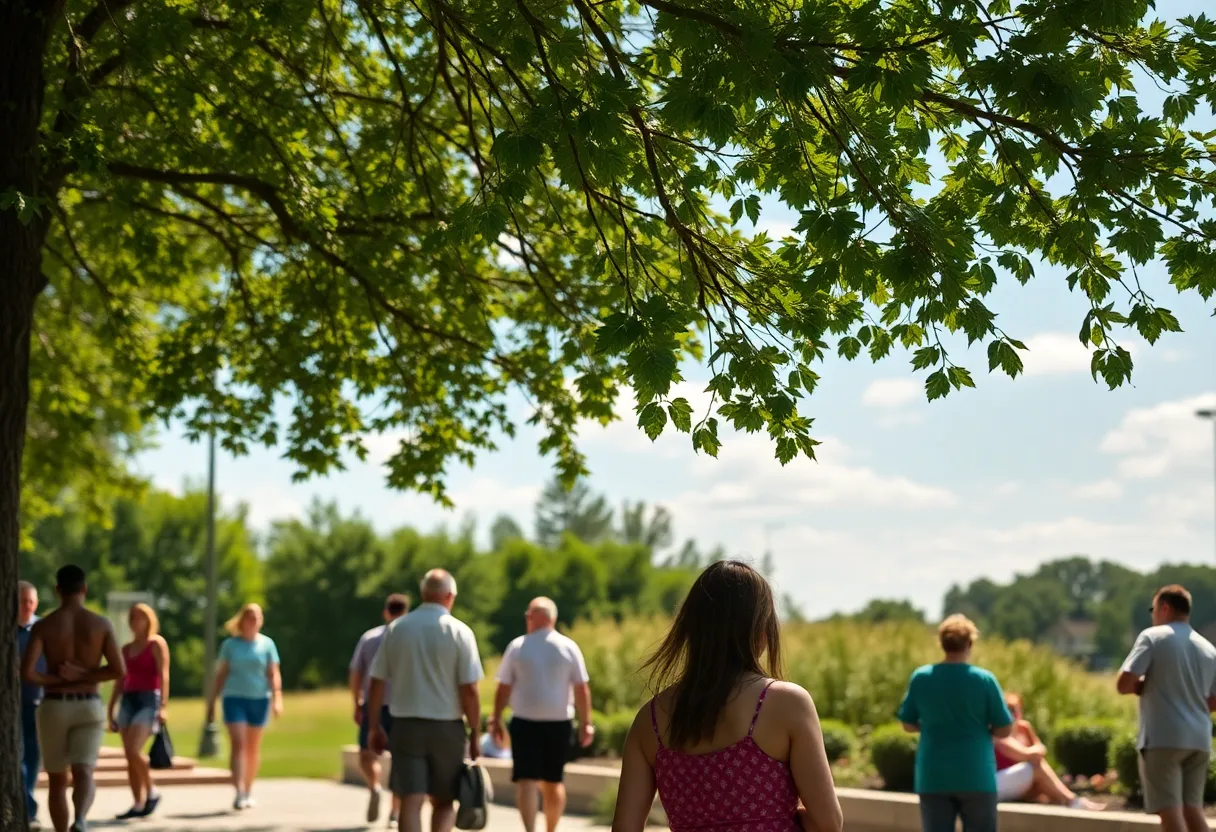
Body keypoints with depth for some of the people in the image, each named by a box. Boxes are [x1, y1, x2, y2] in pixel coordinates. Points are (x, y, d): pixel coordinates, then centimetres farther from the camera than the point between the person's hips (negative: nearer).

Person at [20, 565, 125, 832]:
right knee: (83, 774, -10)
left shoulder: (43, 625, -4)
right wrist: (83, 677, -3)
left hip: (54, 707, 0)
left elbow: (27, 672, -14)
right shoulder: (101, 624, 0)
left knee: (57, 780, 14)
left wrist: (58, 680, 0)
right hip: (89, 708, 0)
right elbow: (118, 670, -8)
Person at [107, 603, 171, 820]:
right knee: (130, 756, 2)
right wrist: (110, 712, 15)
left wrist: (163, 706, -20)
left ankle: (152, 792, -2)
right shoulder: (126, 649, 16)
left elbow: (164, 676, -10)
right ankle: (139, 804, 5)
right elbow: (120, 681, 19)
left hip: (149, 700, -7)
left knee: (134, 750, -20)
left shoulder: (157, 644, -1)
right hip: (128, 700, 7)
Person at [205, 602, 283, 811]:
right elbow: (221, 675, 9)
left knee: (253, 747, 9)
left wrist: (277, 699, -11)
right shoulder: (230, 645, 5)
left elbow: (273, 674, 1)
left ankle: (249, 791, 21)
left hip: (259, 699, 1)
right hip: (234, 698, -1)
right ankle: (239, 792, -19)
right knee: (237, 743, -12)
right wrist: (211, 702, 8)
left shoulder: (267, 644, 5)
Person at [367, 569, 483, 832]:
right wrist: (474, 734, -1)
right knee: (444, 802, 13)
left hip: (406, 725, 1)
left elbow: (376, 684, 4)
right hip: (447, 728, -1)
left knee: (411, 802, 0)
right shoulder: (459, 632, -5)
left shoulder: (396, 628, 3)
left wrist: (375, 726, 13)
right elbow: (469, 690, -9)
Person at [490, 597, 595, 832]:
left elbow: (503, 688, -1)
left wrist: (496, 720, 7)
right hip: (559, 723, 2)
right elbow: (582, 689, -1)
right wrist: (586, 723, 5)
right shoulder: (569, 647, 1)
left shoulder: (517, 647, -3)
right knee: (553, 781, 14)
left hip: (525, 722, -2)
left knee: (526, 780, -4)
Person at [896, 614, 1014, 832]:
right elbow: (1004, 730, -4)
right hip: (975, 777, -2)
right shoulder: (984, 679, -6)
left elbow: (908, 724, 8)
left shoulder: (920, 678, 0)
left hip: (934, 777, 2)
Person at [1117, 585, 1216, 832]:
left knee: (1170, 809, -6)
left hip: (1163, 738, -6)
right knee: (1192, 808, 11)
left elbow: (1124, 684, -11)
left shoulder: (1153, 637, -4)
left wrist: (1144, 684, 9)